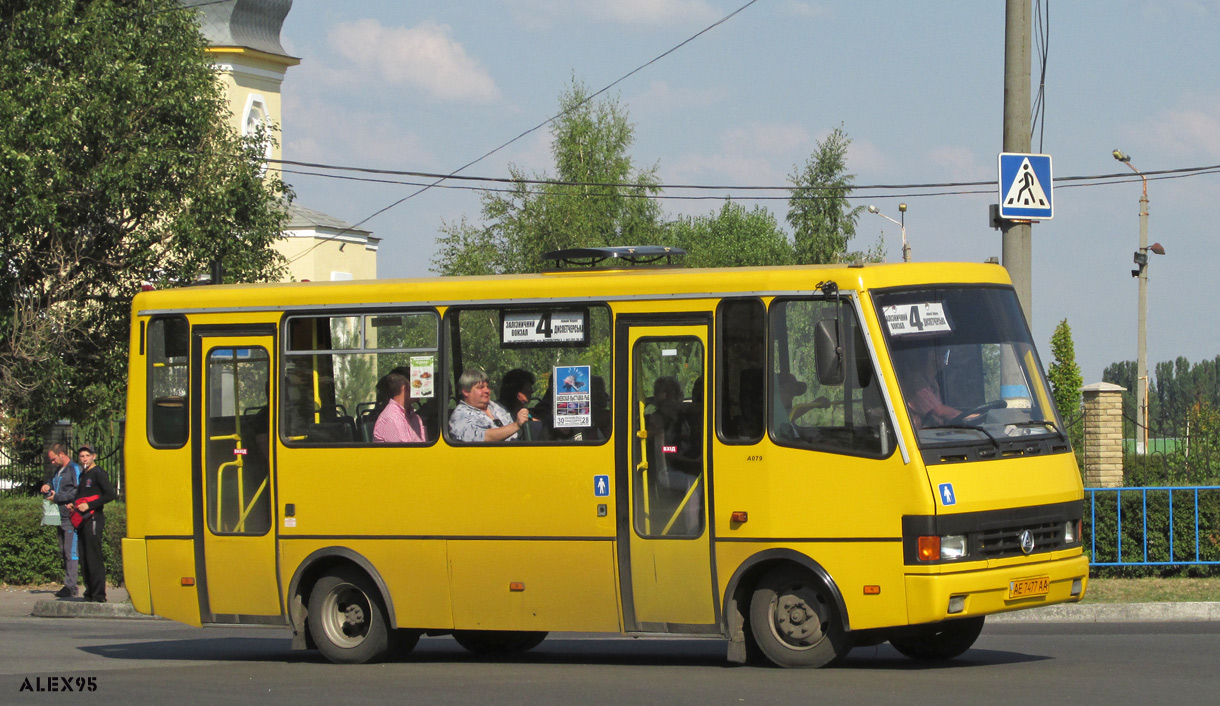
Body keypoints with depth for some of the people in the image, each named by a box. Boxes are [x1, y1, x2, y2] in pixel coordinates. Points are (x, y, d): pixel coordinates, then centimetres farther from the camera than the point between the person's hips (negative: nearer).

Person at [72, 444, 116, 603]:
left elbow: (110, 494, -14)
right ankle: (90, 591, 12)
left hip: (94, 518, -9)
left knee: (94, 557, -12)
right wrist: (74, 506, 10)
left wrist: (89, 505, -16)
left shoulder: (98, 473, -5)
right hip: (82, 521, 9)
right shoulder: (83, 474, 21)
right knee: (84, 558, 7)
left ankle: (99, 594, -13)